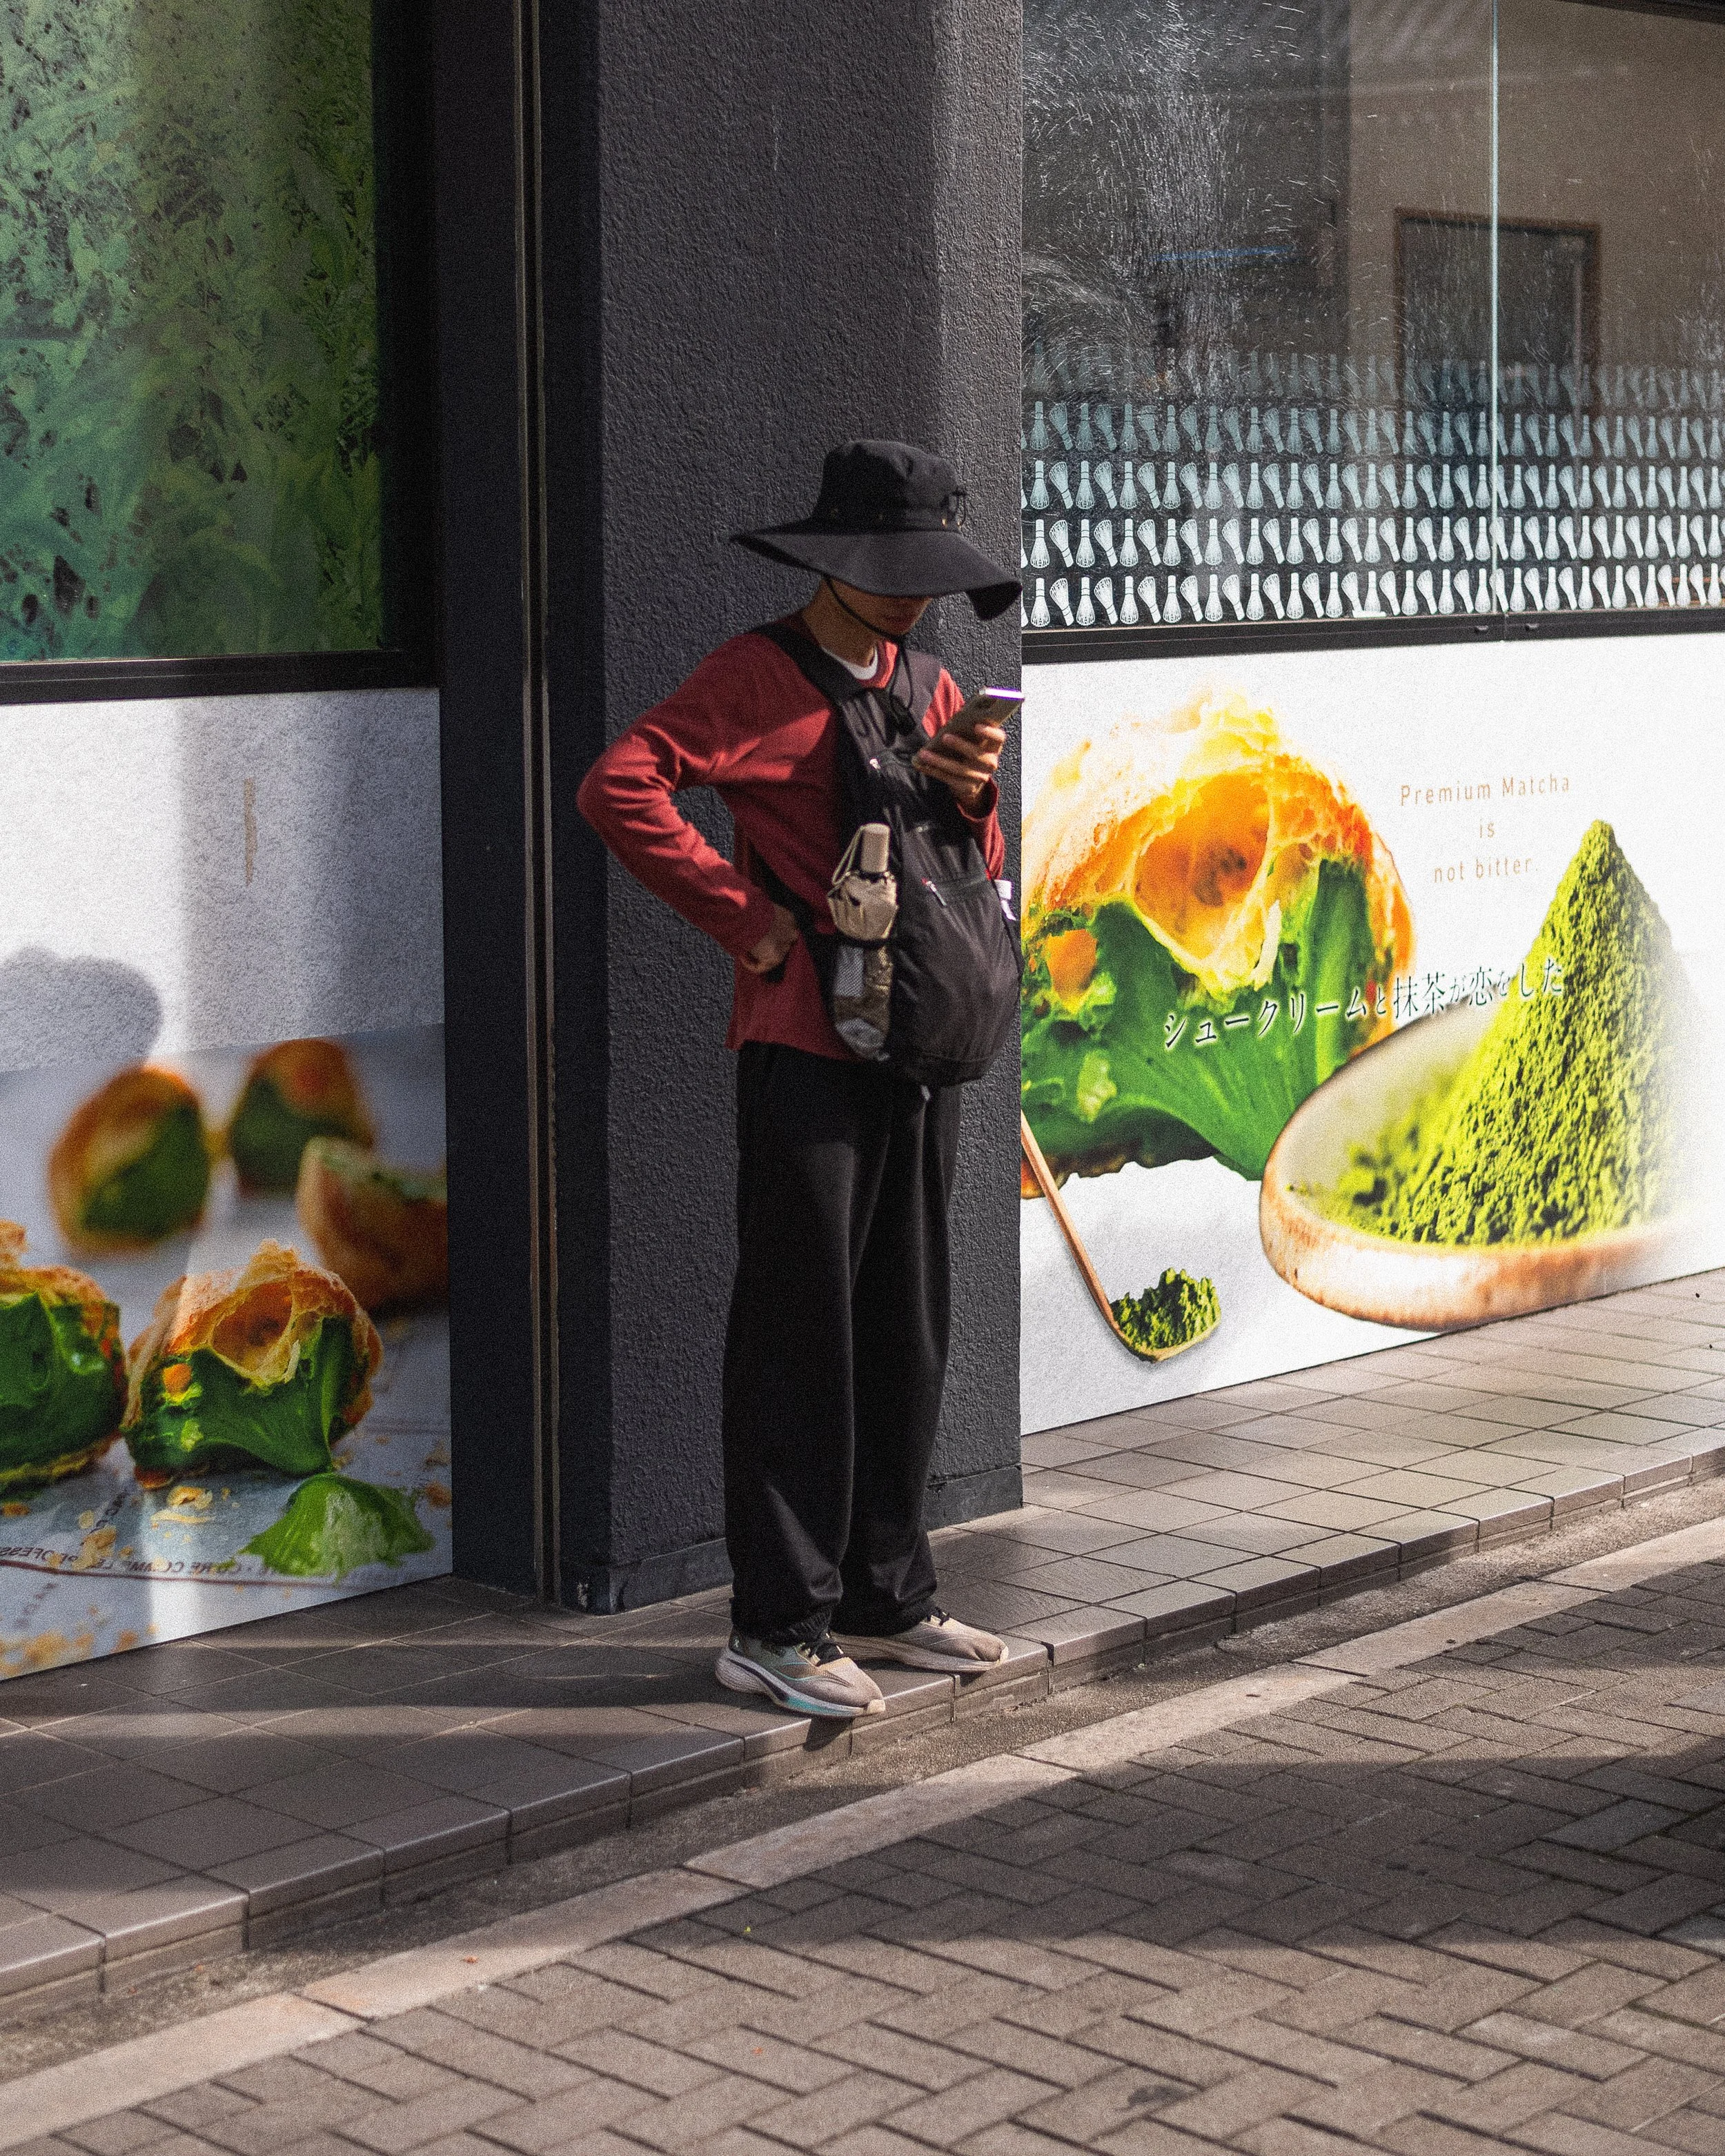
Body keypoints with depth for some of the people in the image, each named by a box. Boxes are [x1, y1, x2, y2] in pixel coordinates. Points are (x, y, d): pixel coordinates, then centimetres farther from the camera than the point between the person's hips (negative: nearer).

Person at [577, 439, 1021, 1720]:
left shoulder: (932, 689, 16)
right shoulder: (757, 678, -7)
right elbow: (618, 789, -20)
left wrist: (972, 798, -2)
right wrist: (747, 916, -16)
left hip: (921, 1050, 8)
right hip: (807, 1048, -7)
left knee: (906, 1336, 14)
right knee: (801, 1339, -3)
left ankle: (886, 1598, 26)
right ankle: (777, 1628, 4)